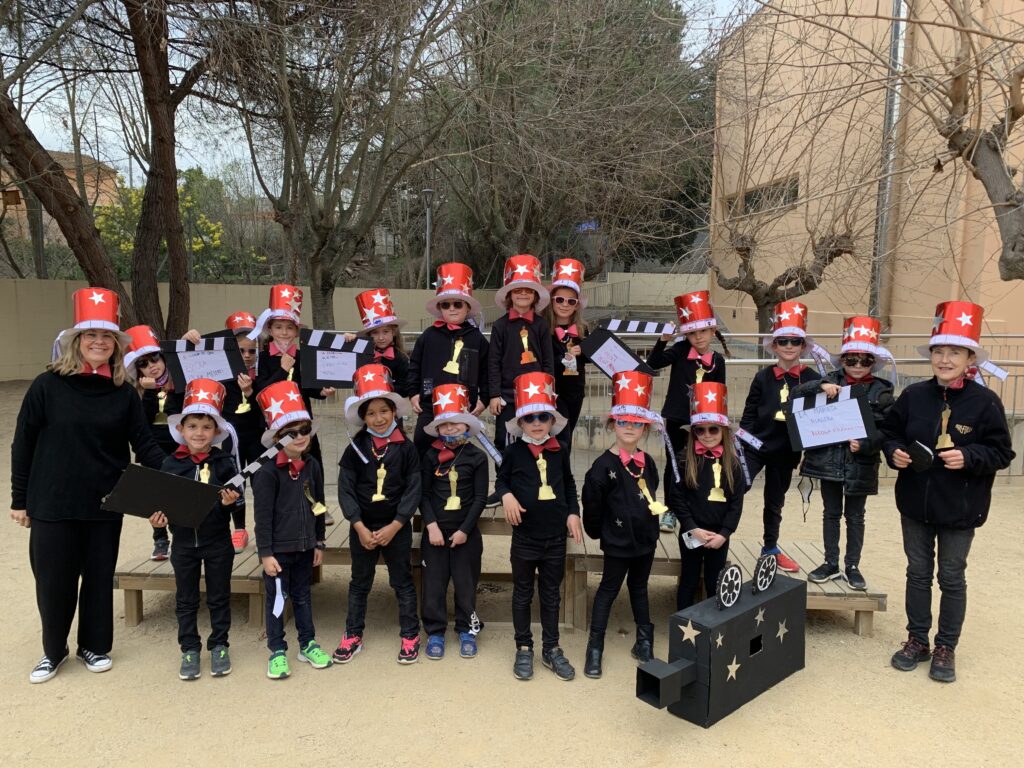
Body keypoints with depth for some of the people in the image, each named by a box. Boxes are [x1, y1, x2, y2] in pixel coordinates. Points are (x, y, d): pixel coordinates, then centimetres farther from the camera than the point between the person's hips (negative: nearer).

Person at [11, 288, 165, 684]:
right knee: (53, 580, 8)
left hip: (106, 505, 2)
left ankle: (94, 646, 32)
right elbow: (23, 445, -1)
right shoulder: (48, 386, -6)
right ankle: (53, 651, 31)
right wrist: (19, 499, 0)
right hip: (52, 504, -2)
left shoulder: (124, 393, 0)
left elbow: (145, 444, -1)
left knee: (99, 577, 13)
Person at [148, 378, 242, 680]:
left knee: (219, 598, 12)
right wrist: (158, 518, -15)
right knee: (186, 600, 14)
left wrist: (230, 502, -25)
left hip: (218, 542, -1)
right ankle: (190, 649, 28)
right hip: (184, 542, 2)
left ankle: (219, 646, 27)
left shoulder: (225, 463, -7)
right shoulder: (171, 464, -3)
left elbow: (237, 501, -4)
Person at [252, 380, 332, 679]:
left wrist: (319, 543, 11)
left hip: (305, 546, 5)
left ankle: (308, 645, 30)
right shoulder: (267, 472, -15)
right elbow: (262, 516, -14)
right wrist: (266, 553, -14)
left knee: (303, 596, 17)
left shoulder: (313, 466, 1)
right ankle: (277, 651, 21)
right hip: (278, 549, -5)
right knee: (277, 599, 8)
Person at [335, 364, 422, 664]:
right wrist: (360, 527, -13)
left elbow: (413, 491, -9)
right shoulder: (355, 448, -3)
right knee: (359, 583, 15)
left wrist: (393, 527, -14)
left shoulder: (406, 448, -7)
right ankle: (353, 635, 27)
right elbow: (345, 489, -6)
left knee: (403, 582, 9)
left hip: (397, 527, -1)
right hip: (362, 527, 2)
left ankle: (410, 636, 21)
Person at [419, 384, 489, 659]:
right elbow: (424, 493, -1)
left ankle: (466, 630, 23)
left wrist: (464, 530, -9)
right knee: (433, 583, 5)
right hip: (436, 530, 1)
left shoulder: (477, 457, -3)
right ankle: (435, 632, 20)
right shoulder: (431, 456, 0)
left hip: (466, 531, -1)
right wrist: (432, 525, -11)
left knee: (465, 583, 7)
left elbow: (480, 498, -4)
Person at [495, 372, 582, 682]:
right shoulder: (514, 452, -6)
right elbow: (502, 479, 5)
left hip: (556, 537, 2)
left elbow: (569, 485, 11)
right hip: (524, 536, -2)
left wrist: (573, 513, 1)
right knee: (523, 595, 12)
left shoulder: (560, 452, 0)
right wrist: (507, 496, -15)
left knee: (551, 595, 14)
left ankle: (551, 649, 27)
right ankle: (523, 649, 26)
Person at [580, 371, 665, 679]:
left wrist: (651, 529, 11)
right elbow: (592, 504, -13)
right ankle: (594, 649, 15)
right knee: (608, 590, 5)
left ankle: (644, 643, 33)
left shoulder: (647, 463, 4)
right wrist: (598, 532, -4)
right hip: (618, 541, -6)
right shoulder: (604, 465, -17)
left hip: (645, 539, 6)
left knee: (639, 588, 20)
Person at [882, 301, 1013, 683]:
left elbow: (1001, 452, -8)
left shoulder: (985, 402, -11)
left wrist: (968, 457, -24)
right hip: (915, 504, 3)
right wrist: (894, 452, -13)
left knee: (952, 578, 11)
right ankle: (917, 639, 30)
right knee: (918, 573, 15)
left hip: (959, 509, -3)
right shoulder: (913, 395, -4)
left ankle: (946, 647, 27)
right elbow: (889, 432, 7)